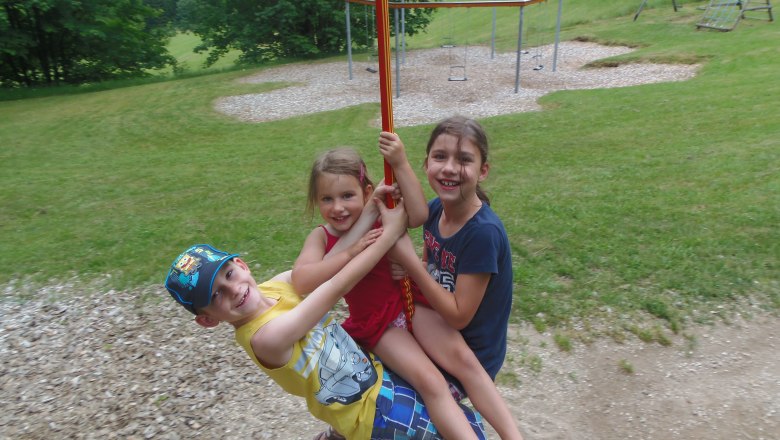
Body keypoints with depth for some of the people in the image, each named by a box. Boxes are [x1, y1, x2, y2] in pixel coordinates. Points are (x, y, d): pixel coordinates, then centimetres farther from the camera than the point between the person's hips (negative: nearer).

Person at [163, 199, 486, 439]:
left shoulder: (278, 284, -5)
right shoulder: (264, 336, -27)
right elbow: (337, 287, -31)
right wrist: (392, 230, -27)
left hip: (378, 376, 7)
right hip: (374, 412, -7)